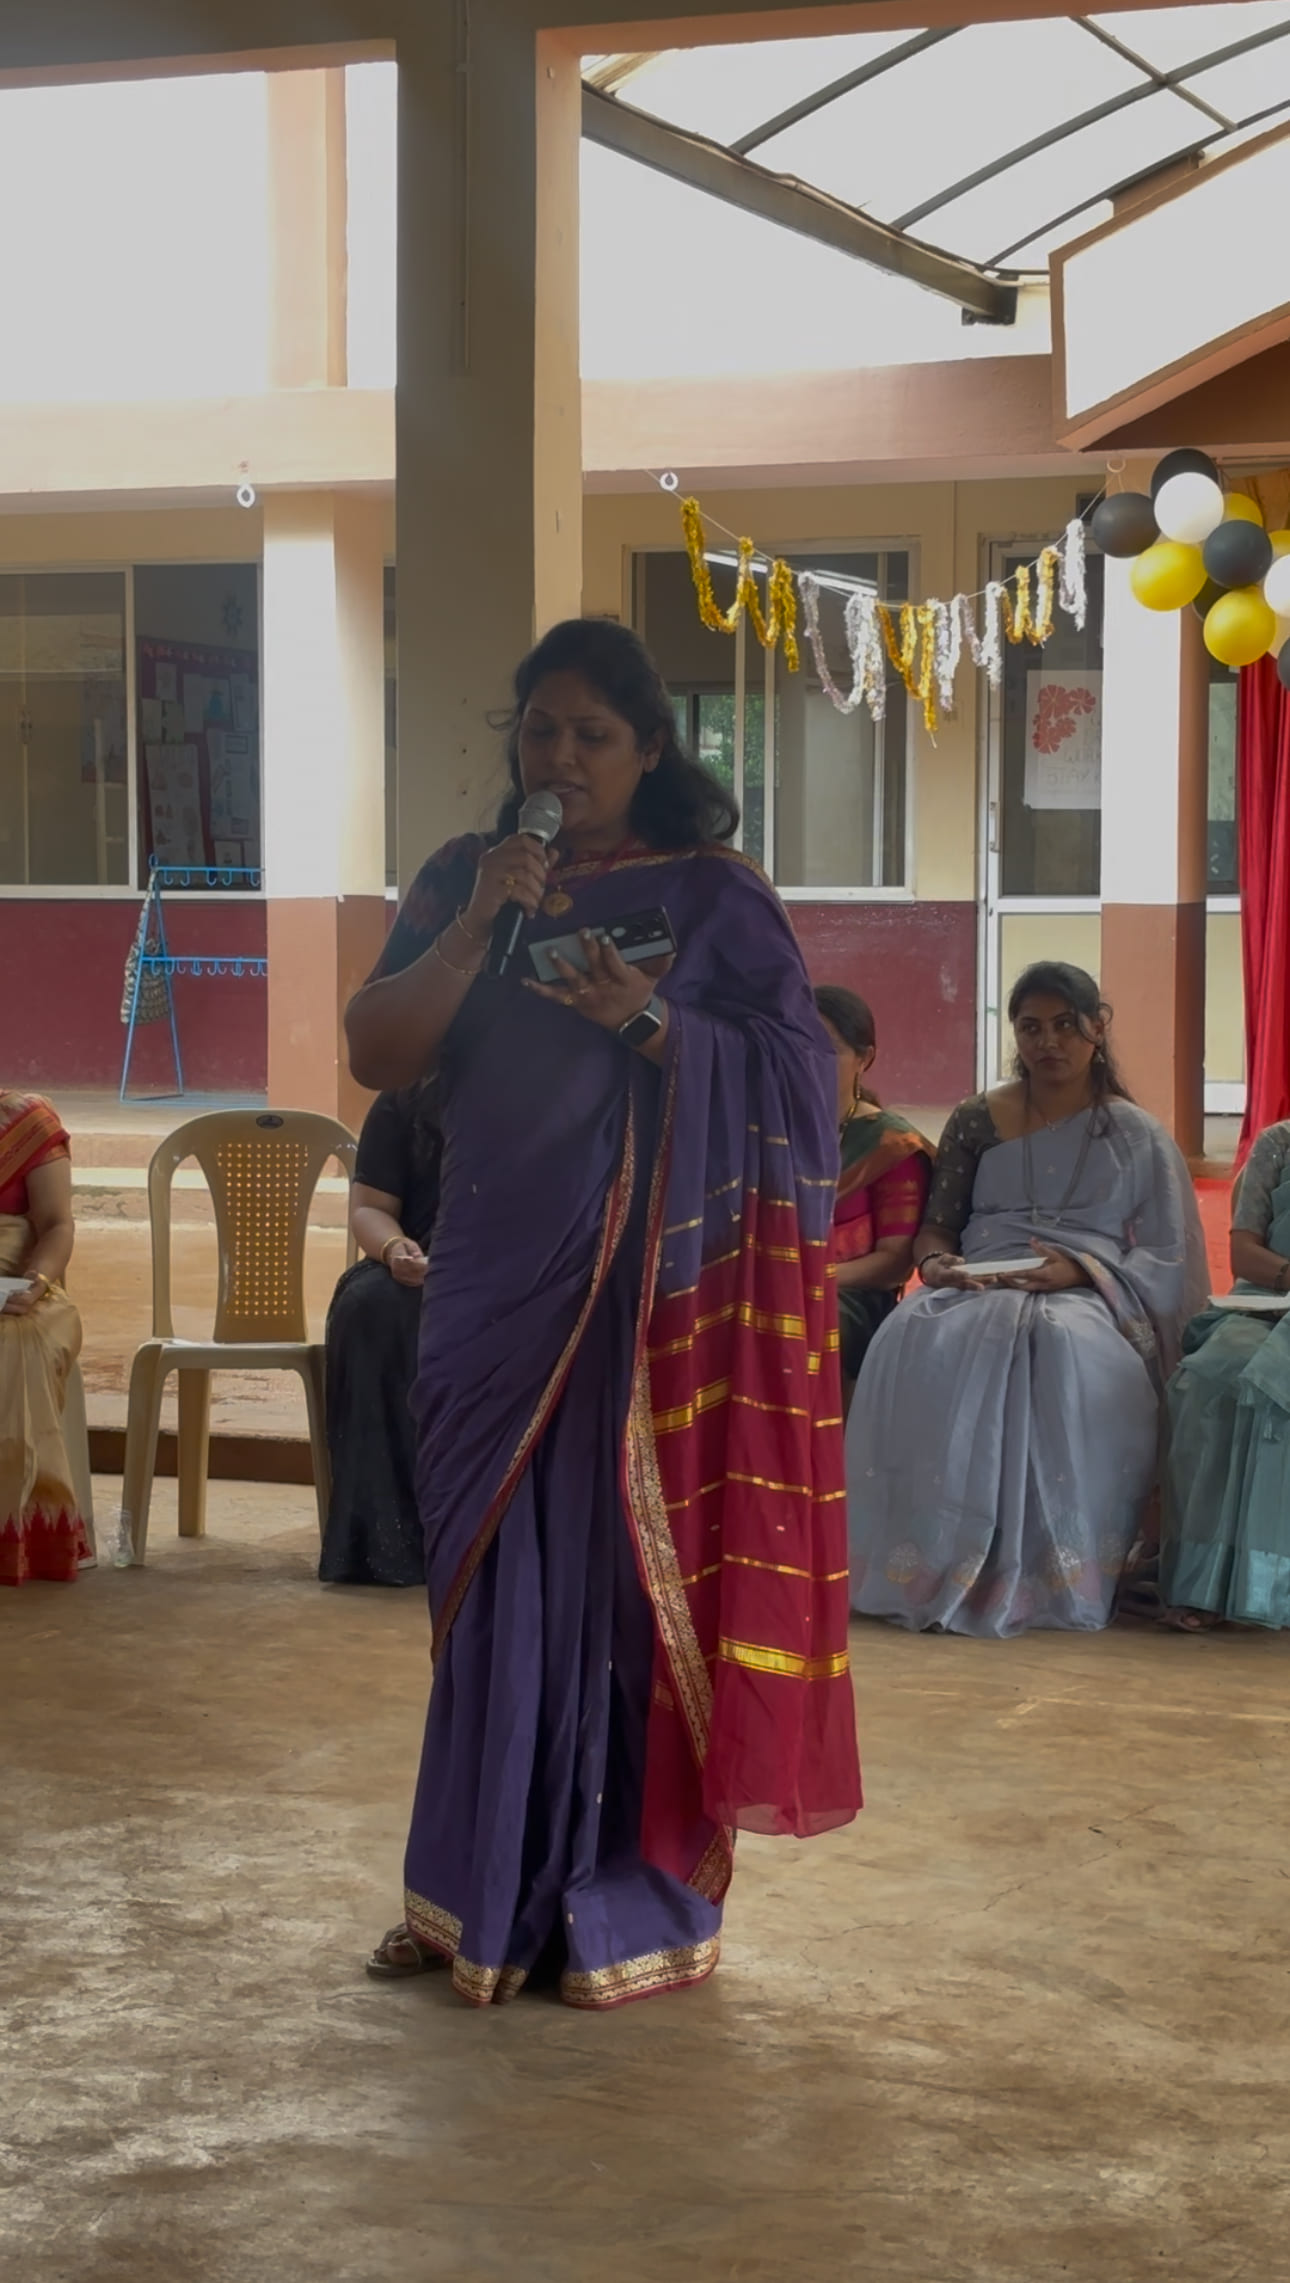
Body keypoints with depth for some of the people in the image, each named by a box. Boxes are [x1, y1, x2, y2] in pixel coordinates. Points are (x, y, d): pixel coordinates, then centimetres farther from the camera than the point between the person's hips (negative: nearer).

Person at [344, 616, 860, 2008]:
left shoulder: (711, 896, 1)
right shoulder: (458, 884, 11)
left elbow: (794, 1072, -4)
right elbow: (375, 1055, 1)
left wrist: (657, 1024, -18)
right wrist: (476, 928, -11)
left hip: (656, 1284, -4)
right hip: (496, 1278, 4)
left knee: (632, 1573, -3)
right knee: (496, 1579, 7)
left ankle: (637, 1909, 6)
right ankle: (486, 1895, 17)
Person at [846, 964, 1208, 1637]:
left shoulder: (1136, 1137, 12)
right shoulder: (975, 1122, 18)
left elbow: (1168, 1260, 8)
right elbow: (935, 1227, 16)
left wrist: (1079, 1269, -11)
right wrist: (935, 1263, -9)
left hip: (1088, 1298, -2)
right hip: (978, 1287, 2)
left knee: (1064, 1349, -41)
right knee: (919, 1341, -35)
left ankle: (1043, 1569, -36)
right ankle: (929, 1560, -33)